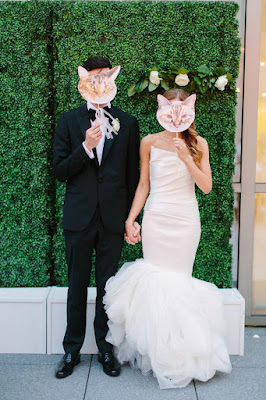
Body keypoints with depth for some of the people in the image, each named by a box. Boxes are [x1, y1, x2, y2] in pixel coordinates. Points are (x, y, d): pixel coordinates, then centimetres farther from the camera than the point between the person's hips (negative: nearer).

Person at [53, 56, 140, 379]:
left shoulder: (128, 123, 5)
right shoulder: (68, 122, 3)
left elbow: (133, 175, 7)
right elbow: (60, 171, -1)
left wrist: (130, 217, 5)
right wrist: (86, 147, -16)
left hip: (113, 219, 0)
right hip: (79, 218, 0)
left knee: (107, 287, 10)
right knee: (77, 286, 11)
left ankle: (106, 349, 27)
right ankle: (72, 350, 27)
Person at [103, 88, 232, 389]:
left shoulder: (197, 144, 4)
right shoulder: (149, 143, 4)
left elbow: (206, 186, -4)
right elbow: (143, 185, 6)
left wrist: (185, 157, -14)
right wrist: (131, 218, -1)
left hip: (185, 220, 0)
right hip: (156, 218, 0)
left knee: (178, 278, 3)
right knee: (155, 277, 0)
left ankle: (178, 352, 20)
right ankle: (157, 351, 16)